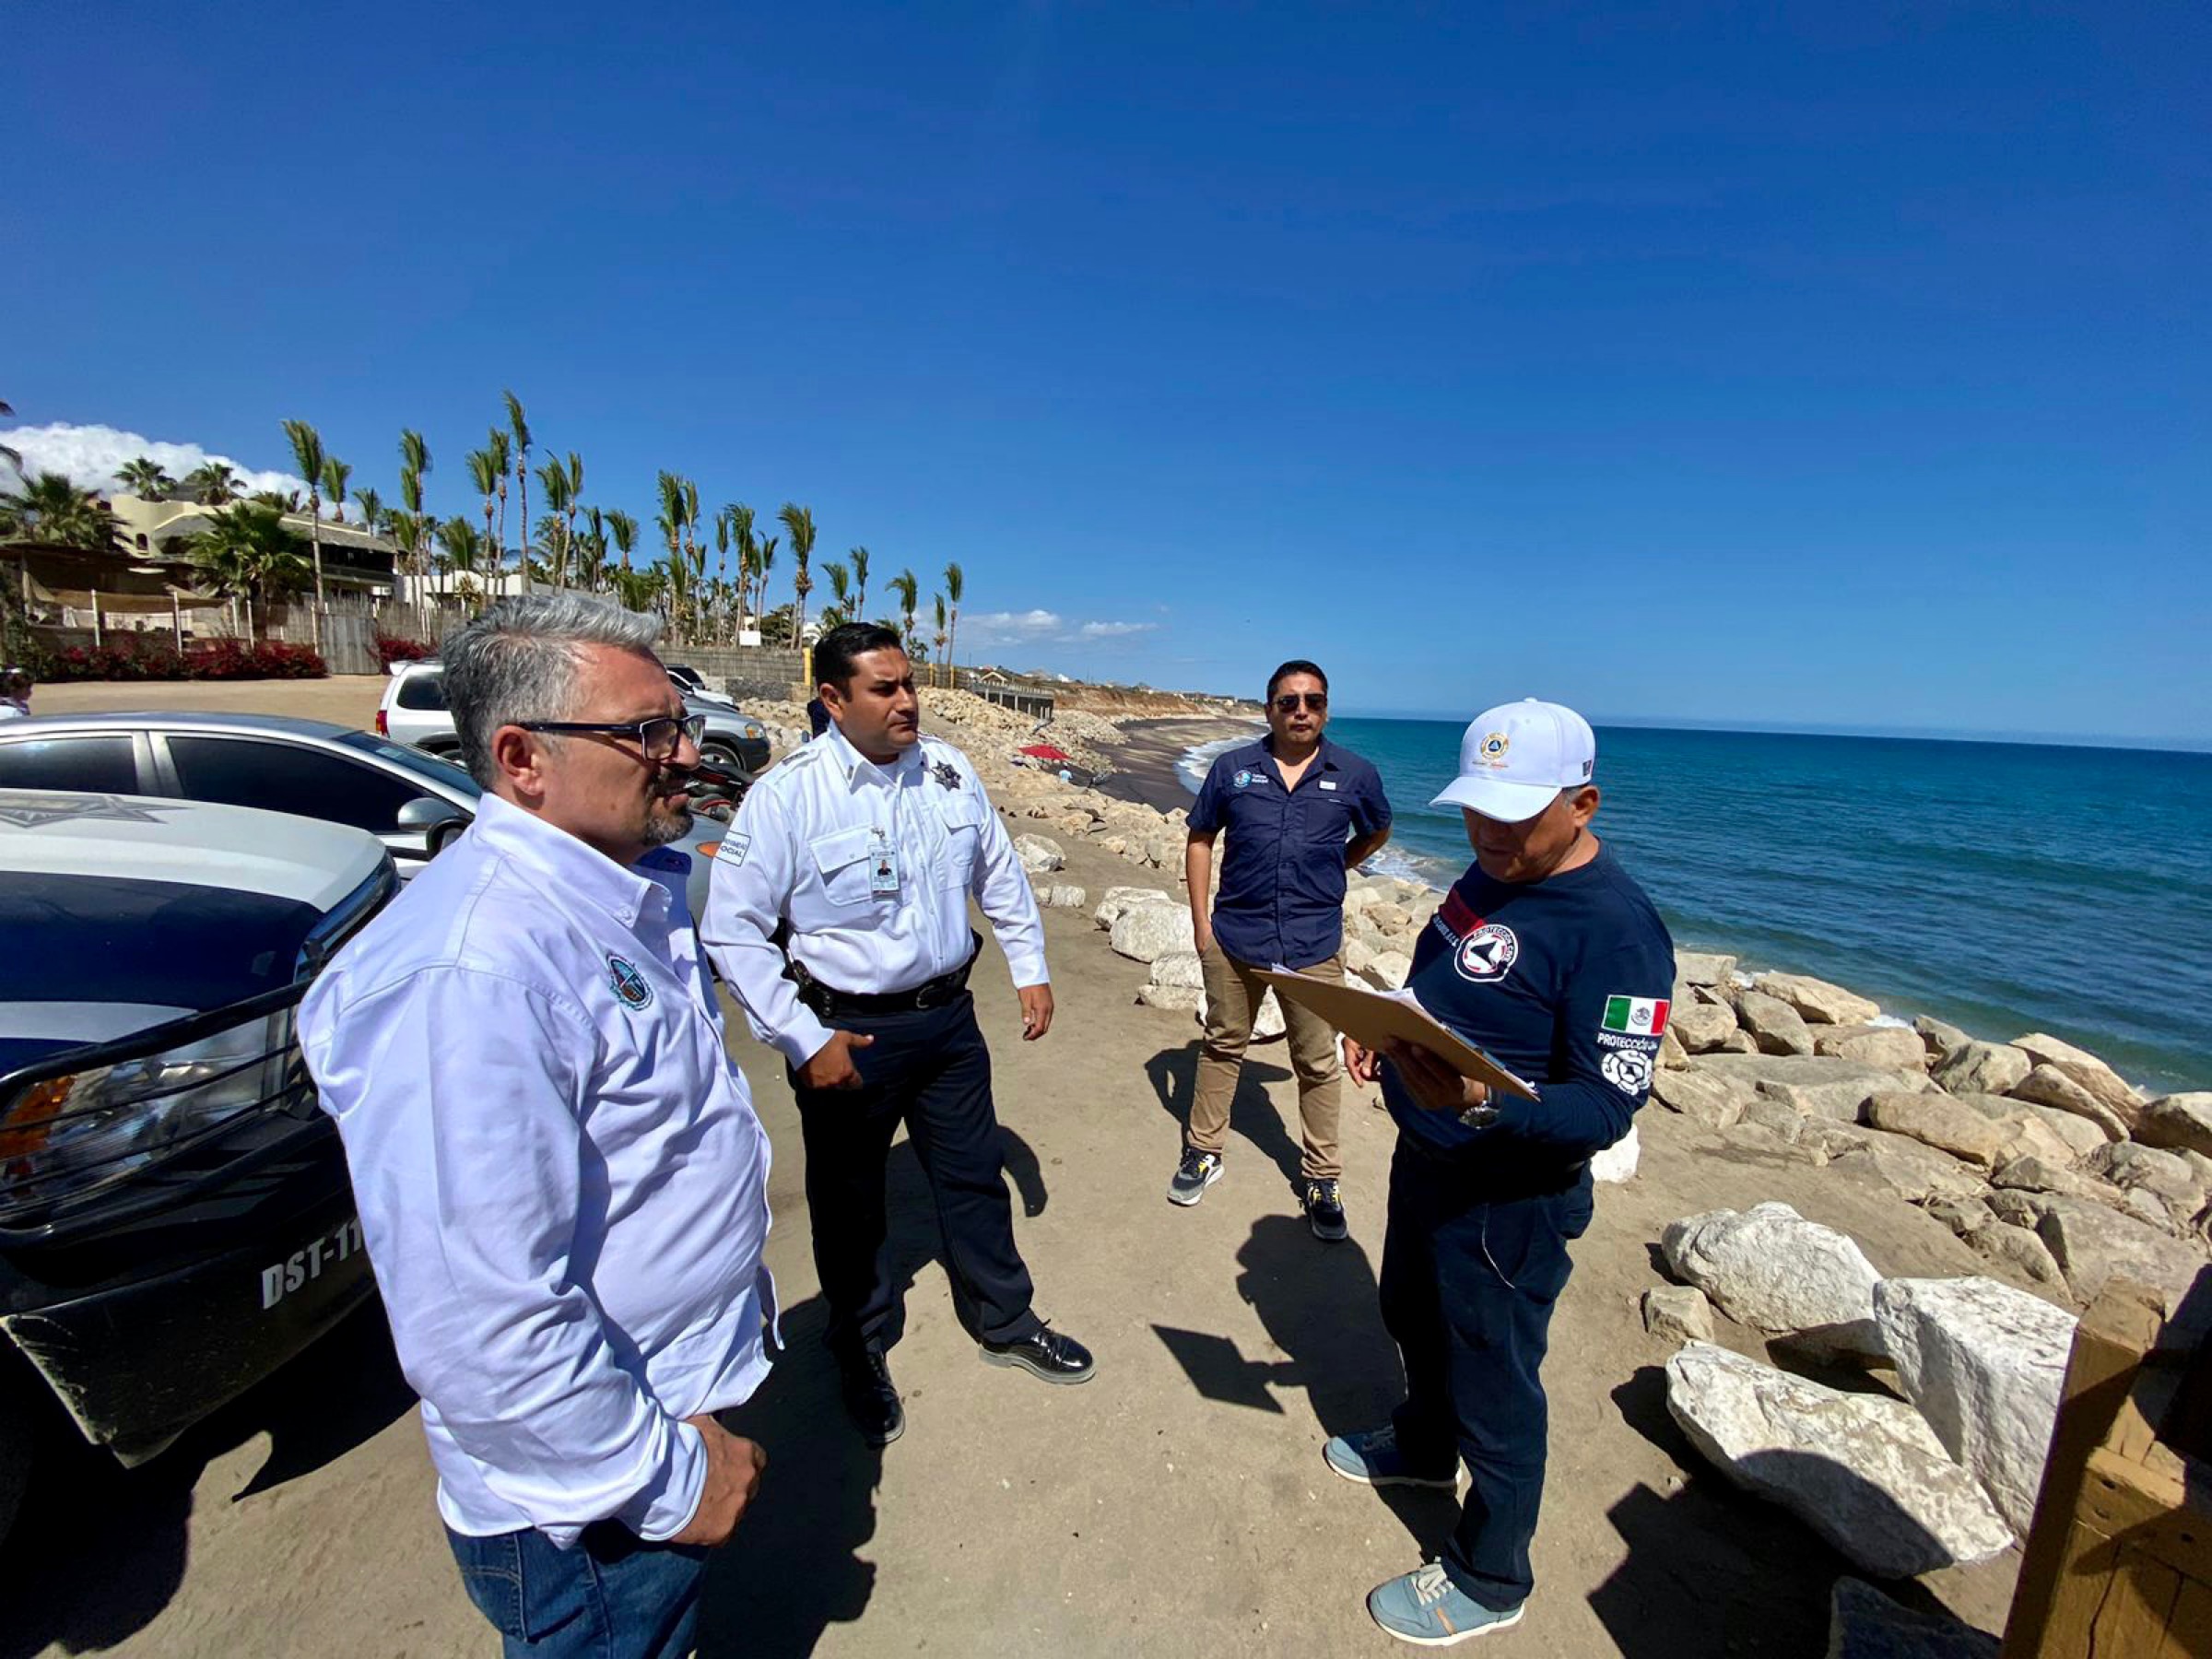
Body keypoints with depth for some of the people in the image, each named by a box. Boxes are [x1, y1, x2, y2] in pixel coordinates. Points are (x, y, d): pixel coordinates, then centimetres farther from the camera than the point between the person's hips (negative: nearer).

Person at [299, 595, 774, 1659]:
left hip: (693, 1388, 8)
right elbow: (484, 1330, -32)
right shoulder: (470, 973, -34)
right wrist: (667, 1480, -19)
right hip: (593, 1510, -8)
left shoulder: (634, 884, -2)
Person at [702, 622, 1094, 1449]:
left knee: (974, 1178, 20)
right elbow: (731, 931, -14)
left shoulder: (949, 771, -3)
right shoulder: (788, 794, -18)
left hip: (947, 1017, 4)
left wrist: (1030, 968, 10)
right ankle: (862, 1357, 44)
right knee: (849, 1203, 17)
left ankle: (1007, 1324, 45)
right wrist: (803, 1039, -16)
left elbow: (1000, 875, 10)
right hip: (845, 1035, -4)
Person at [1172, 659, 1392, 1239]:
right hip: (1233, 936, 1)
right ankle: (1203, 1152, 33)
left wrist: (1327, 871, 10)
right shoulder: (1232, 768, 0)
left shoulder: (1355, 775, 0)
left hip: (1313, 945, 0)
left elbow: (1376, 833, 19)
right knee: (1222, 1046, 16)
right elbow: (1200, 841, 6)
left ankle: (1321, 1179, 28)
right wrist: (1200, 920, 1)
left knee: (1318, 1064, 10)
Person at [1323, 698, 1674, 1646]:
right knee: (1413, 1318, 30)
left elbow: (1607, 1107, -26)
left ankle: (1488, 1582, 39)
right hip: (1424, 1156, 9)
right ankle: (1423, 1445, 59)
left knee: (1493, 1387, 13)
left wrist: (1487, 1102, -41)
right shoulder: (1490, 871, 2)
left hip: (1507, 1200, -8)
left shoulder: (1616, 930, -25)